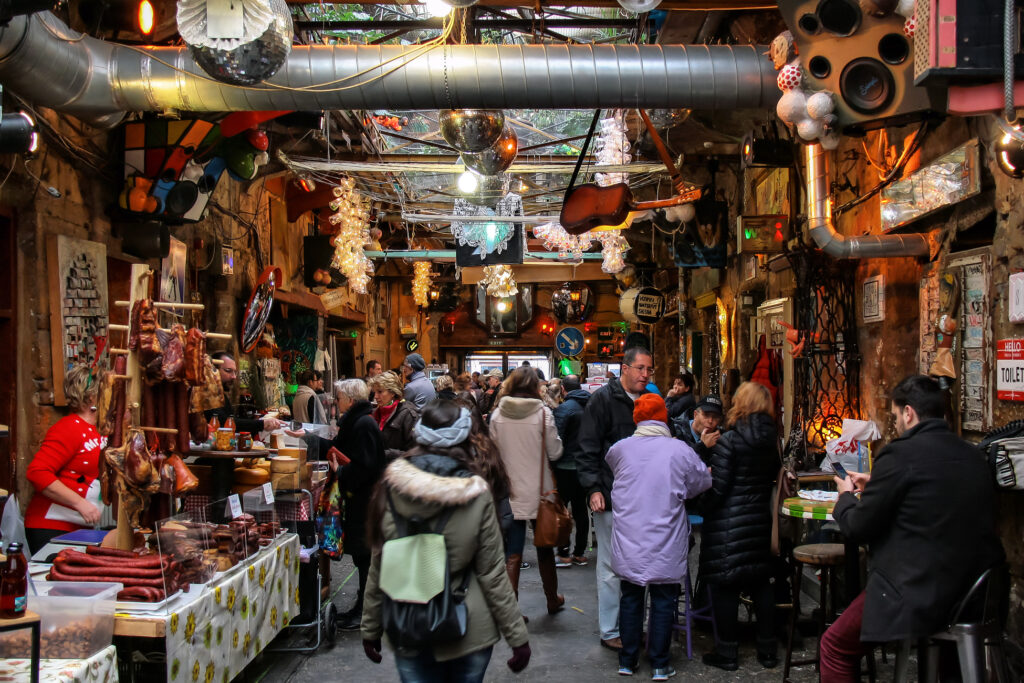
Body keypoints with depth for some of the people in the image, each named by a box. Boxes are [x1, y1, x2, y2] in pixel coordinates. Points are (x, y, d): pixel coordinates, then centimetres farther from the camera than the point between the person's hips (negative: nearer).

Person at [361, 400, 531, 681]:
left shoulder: (392, 489, -9)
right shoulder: (476, 495, -13)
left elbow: (378, 570, -3)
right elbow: (492, 574, -9)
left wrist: (371, 629, 10)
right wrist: (518, 637, 0)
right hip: (468, 633, -1)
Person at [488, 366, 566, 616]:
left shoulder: (497, 414, -4)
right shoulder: (543, 413, -11)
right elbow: (555, 452, -5)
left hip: (509, 491, 1)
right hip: (539, 491, -1)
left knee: (512, 554, 4)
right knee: (544, 549, 17)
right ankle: (552, 600, 33)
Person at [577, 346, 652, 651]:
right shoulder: (603, 399, -7)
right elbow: (587, 450, -9)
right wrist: (593, 489, -17)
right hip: (611, 498, -6)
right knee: (611, 566, 1)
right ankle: (610, 631, 12)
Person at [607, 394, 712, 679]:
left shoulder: (620, 448, -6)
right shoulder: (680, 450, -10)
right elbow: (703, 483, 4)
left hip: (629, 542, 2)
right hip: (665, 546, -2)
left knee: (630, 598, 15)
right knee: (663, 601, 10)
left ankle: (627, 661, 23)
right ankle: (659, 665, 15)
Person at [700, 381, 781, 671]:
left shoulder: (729, 441, -15)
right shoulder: (772, 439, 4)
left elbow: (718, 487, -16)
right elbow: (771, 476, 14)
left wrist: (704, 509, -1)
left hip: (728, 523, -6)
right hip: (760, 520, 7)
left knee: (725, 585, 3)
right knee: (761, 582, 14)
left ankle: (727, 652, 10)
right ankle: (767, 649, 21)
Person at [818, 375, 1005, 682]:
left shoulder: (901, 453, -14)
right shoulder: (972, 454, 8)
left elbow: (858, 528, -7)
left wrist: (846, 495, 13)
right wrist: (874, 486, 24)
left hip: (922, 596, -8)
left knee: (834, 647, 9)